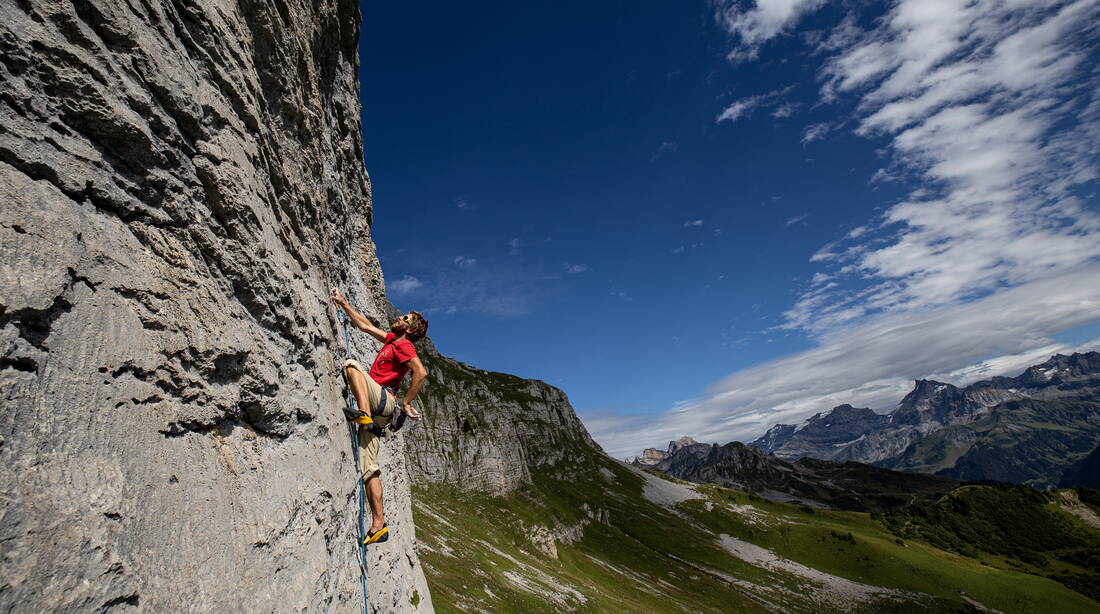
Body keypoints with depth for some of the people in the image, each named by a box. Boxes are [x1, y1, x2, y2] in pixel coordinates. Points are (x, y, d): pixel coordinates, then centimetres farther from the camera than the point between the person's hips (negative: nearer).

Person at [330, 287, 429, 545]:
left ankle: (363, 412, -34)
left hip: (383, 398, -8)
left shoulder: (403, 345, -2)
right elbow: (364, 325, 33)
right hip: (377, 410, 8)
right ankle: (378, 525, -2)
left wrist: (406, 402, -12)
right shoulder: (391, 340, 24)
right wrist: (342, 303, 37)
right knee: (369, 468, 0)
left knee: (351, 364, -18)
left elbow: (421, 372, -17)